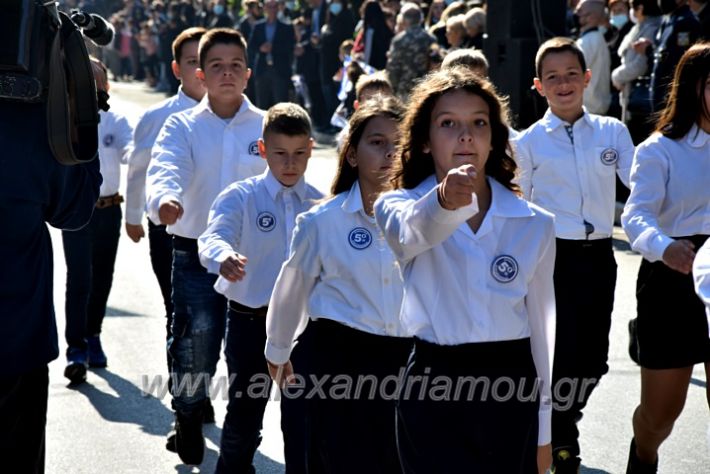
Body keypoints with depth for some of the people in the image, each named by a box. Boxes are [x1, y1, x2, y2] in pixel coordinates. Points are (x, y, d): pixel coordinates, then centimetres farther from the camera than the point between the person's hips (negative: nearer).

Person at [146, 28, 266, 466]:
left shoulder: (268, 126, 3)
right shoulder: (183, 126, 1)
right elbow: (166, 168, -18)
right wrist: (165, 198, -41)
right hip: (196, 254, -1)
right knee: (196, 345, -2)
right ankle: (189, 418, 26)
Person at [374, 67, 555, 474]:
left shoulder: (535, 224, 4)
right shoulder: (399, 207, -3)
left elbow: (541, 324, 10)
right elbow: (414, 231, -28)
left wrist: (543, 430, 13)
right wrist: (444, 201, -51)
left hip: (510, 392, 2)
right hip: (433, 389, -2)